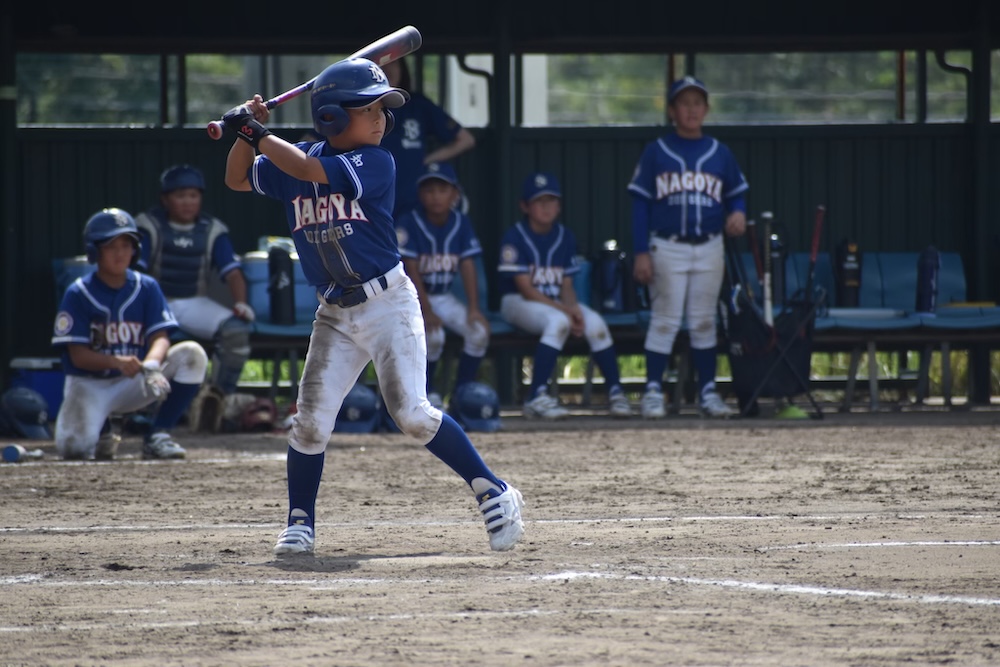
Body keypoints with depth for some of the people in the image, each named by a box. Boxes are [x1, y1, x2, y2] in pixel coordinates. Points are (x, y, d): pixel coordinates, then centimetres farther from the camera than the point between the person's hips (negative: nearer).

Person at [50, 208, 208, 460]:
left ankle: (158, 436, -11)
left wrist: (151, 364, -34)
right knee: (73, 446, -30)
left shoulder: (147, 288, -1)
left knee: (192, 354, -20)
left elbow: (160, 337, -9)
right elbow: (78, 355, -14)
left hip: (134, 383, 3)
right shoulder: (77, 294, -9)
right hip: (89, 384, -3)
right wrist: (118, 362, -34)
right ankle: (101, 430, 11)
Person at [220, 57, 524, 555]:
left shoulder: (375, 163, -11)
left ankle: (493, 492, -1)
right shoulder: (296, 161, 4)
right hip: (335, 314, 4)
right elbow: (238, 179, 11)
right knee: (310, 421, -3)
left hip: (389, 304, -4)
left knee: (411, 413, -13)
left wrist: (256, 132, -18)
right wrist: (246, 131, -5)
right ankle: (300, 524, 11)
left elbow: (306, 169, -23)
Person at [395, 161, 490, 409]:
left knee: (479, 330, -18)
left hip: (444, 297, 5)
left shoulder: (461, 223, 0)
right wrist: (426, 312, -25)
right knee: (433, 335, -31)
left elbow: (468, 267, -3)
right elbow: (411, 270, -17)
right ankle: (428, 394, -9)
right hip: (412, 297, -5)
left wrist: (473, 308, -15)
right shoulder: (409, 223, -13)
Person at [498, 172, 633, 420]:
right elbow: (525, 289, -16)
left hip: (555, 301, 5)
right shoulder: (514, 237, -11)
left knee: (595, 322, -23)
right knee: (558, 321, -36)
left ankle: (615, 392, -16)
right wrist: (564, 310, -23)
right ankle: (537, 396, -40)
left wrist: (573, 307, -18)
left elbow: (566, 285, 6)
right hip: (519, 303, -5)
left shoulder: (565, 237, 6)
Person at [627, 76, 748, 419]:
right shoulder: (656, 152, 0)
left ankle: (707, 392, 12)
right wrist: (641, 253, -8)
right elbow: (641, 203, -1)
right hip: (668, 248, -3)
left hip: (709, 249, 3)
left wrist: (738, 212, -11)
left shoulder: (719, 152, 8)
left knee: (704, 322, 7)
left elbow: (737, 193, 14)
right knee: (665, 321, -5)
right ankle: (653, 391, -2)